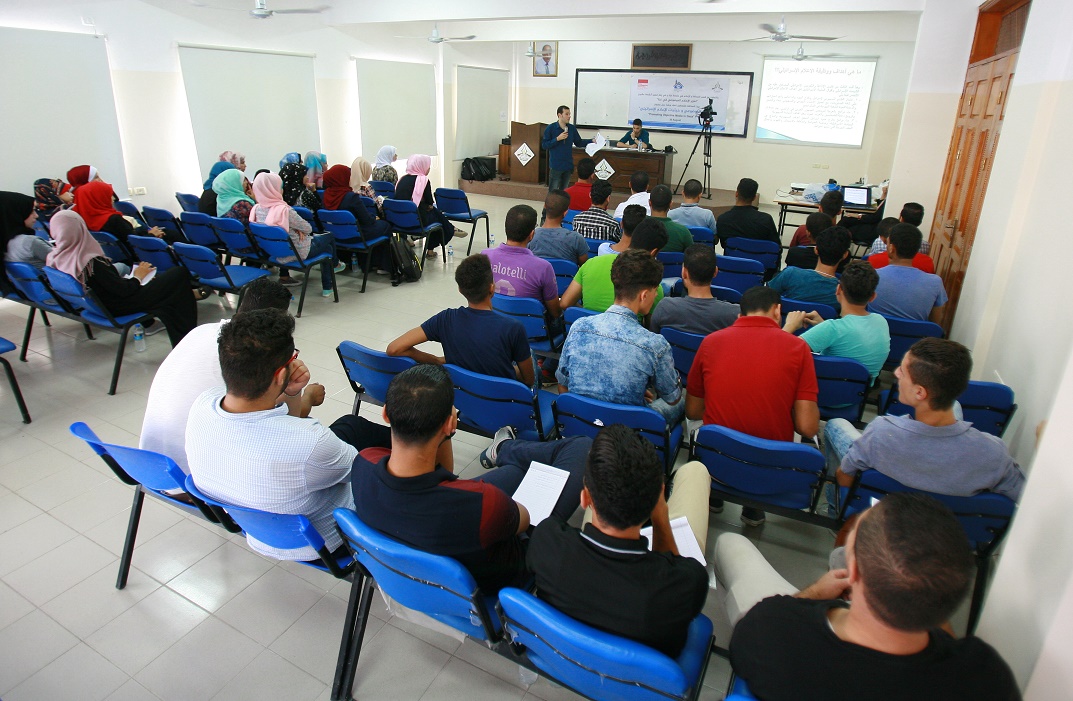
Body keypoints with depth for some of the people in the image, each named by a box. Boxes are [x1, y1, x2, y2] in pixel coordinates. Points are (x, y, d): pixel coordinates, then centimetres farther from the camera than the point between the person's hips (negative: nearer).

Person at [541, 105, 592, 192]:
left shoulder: (572, 128, 5)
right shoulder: (551, 128, -7)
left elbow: (578, 142, 15)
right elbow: (544, 145, -9)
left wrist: (592, 141, 2)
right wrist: (557, 139, -19)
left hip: (568, 165, 5)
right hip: (555, 165, -5)